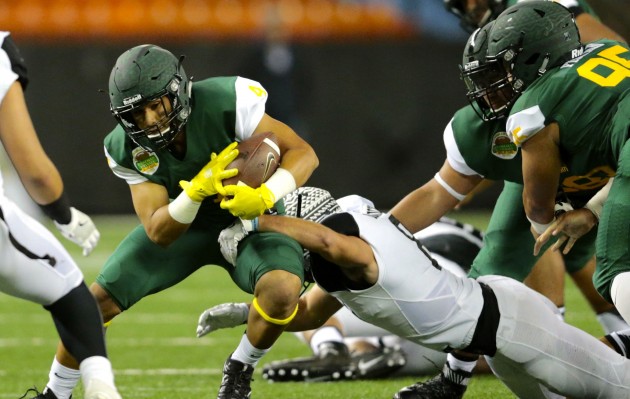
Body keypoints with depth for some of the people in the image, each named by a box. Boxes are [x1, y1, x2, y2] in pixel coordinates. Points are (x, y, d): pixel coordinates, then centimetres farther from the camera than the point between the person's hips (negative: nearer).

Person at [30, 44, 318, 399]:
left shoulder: (226, 104, -32)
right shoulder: (129, 150, -20)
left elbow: (303, 153, -26)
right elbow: (159, 233, -22)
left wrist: (265, 196, -46)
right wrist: (198, 190, -41)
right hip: (181, 226, 2)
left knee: (283, 289, -32)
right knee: (97, 302, -9)